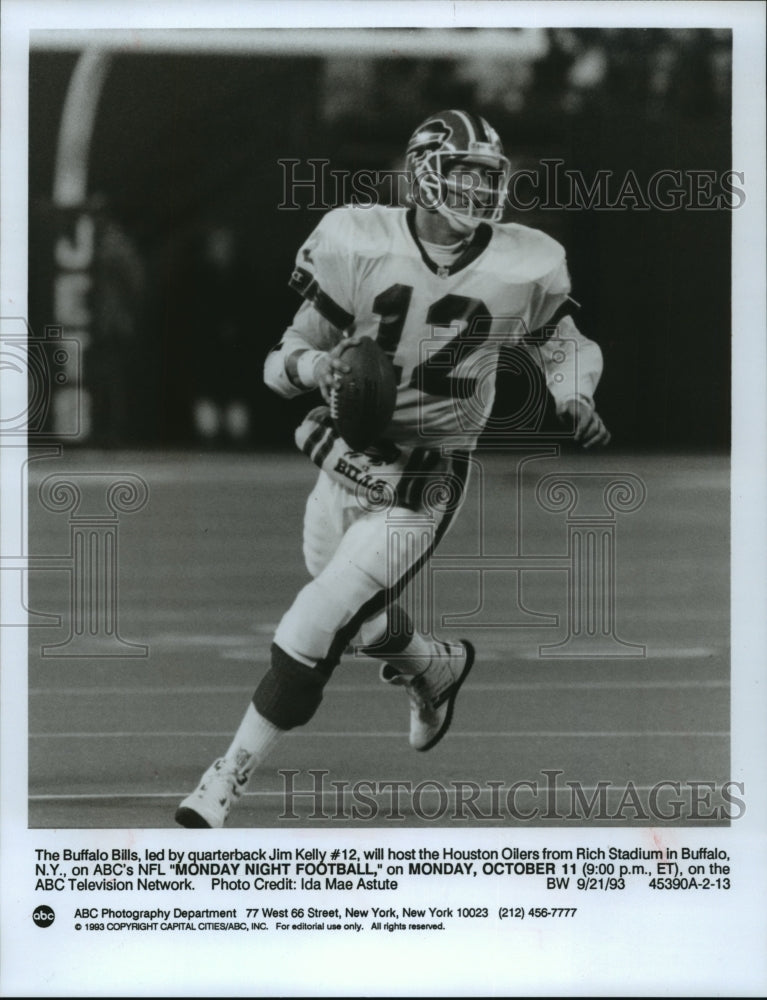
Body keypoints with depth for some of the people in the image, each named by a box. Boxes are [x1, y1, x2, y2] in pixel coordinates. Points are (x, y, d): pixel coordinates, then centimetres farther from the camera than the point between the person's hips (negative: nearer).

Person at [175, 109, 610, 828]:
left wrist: (574, 396, -6)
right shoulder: (360, 246, -11)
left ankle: (231, 777, 1)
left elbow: (558, 339, 13)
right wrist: (310, 365, -26)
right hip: (343, 465, 3)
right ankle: (437, 667, 58)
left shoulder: (520, 269, -9)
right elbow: (284, 360, -4)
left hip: (418, 491, -3)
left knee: (313, 631, -13)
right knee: (364, 624, 23)